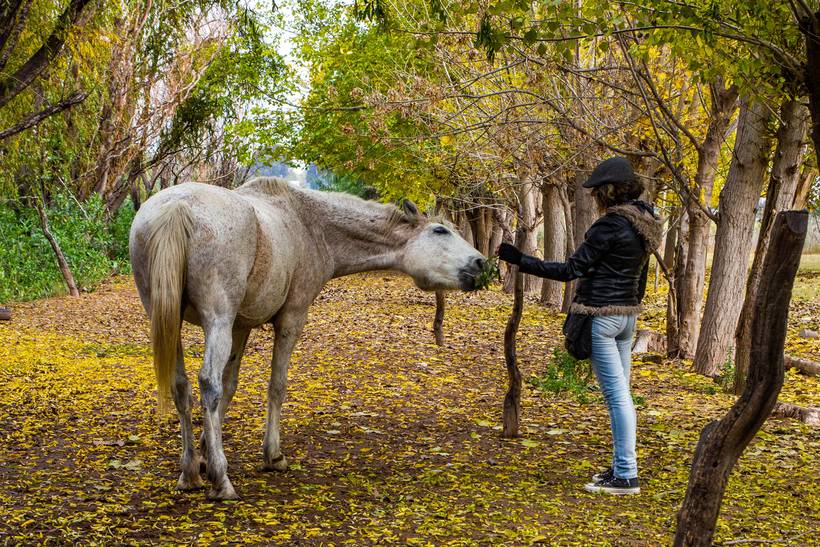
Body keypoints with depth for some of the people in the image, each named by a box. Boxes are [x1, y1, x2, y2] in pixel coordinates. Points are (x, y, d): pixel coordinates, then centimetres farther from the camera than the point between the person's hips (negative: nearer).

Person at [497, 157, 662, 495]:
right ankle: (621, 467, 21)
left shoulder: (610, 226, -17)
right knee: (620, 393, 14)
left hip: (600, 315, -9)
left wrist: (519, 259, -15)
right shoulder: (644, 225, 11)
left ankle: (626, 476, -2)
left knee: (616, 395, -6)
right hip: (627, 314, 9)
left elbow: (571, 269, -17)